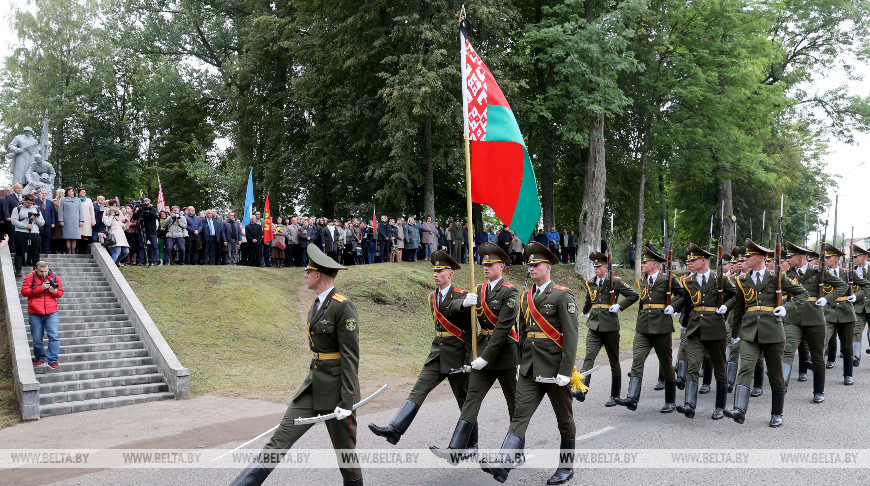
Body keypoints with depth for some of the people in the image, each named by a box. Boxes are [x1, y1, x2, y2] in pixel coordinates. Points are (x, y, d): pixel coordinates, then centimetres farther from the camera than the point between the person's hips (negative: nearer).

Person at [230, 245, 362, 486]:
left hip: (336, 388, -7)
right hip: (313, 385, 8)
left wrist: (347, 401, -20)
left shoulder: (344, 307, -16)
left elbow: (351, 356, -18)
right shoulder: (315, 305, 12)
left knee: (344, 448, 8)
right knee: (281, 438, 0)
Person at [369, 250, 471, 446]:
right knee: (418, 391, -5)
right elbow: (449, 306, -12)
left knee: (464, 400, 7)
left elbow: (471, 331, -10)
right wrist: (463, 303, -34)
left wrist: (468, 361, -13)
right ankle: (394, 430, -12)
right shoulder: (432, 296, 9)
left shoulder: (463, 296, -10)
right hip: (437, 355, 5)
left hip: (457, 357, -5)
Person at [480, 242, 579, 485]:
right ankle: (502, 465, -16)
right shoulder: (526, 297, 12)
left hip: (555, 370, -5)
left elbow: (571, 335, -13)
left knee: (564, 420, 9)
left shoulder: (562, 295, -8)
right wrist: (522, 363, 19)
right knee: (520, 415, -6)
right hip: (529, 370, 5)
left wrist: (566, 371, -17)